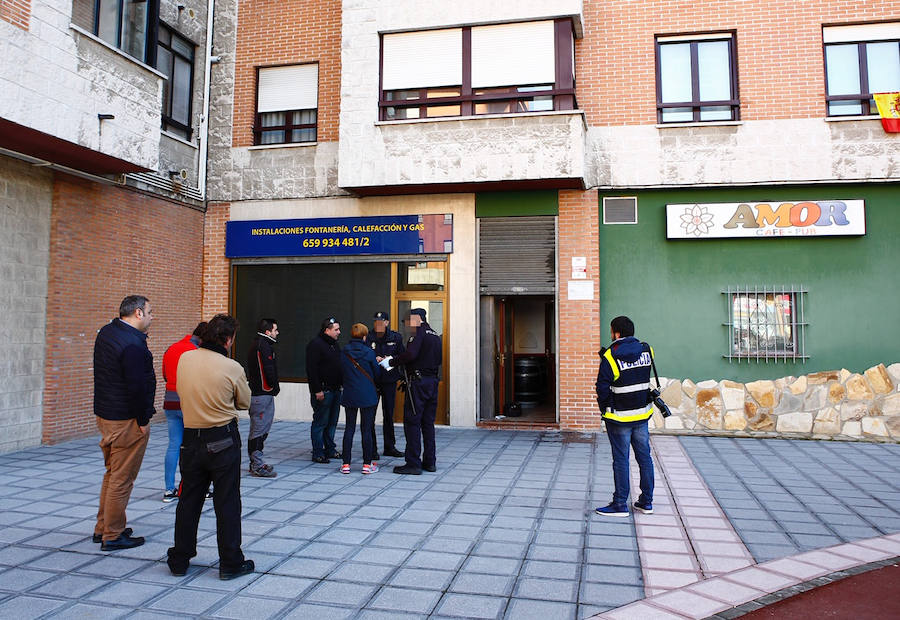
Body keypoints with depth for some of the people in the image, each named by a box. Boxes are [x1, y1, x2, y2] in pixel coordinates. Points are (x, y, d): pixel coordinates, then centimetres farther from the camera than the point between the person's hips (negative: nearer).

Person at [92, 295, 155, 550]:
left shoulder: (106, 332, 8)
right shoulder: (133, 344, -22)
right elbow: (137, 387, -22)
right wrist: (143, 421, -13)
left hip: (104, 414, 10)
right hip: (126, 419, -10)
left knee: (112, 474, 21)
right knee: (122, 479, 1)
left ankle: (102, 528, 32)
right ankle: (113, 536, 11)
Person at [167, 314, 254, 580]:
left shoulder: (185, 358, -3)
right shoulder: (232, 368, -15)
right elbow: (245, 402, 0)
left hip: (191, 439, 4)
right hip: (223, 441, -4)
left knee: (188, 501, 16)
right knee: (227, 503, 5)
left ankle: (179, 560, 25)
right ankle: (230, 563, 13)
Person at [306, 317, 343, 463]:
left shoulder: (334, 344, 16)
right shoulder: (315, 344, -12)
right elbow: (311, 369, -17)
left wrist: (340, 384, 17)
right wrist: (317, 390, -21)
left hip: (335, 390, 9)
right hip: (322, 391, -9)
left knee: (332, 422, 13)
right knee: (320, 422, -2)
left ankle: (330, 450, 22)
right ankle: (318, 454, 4)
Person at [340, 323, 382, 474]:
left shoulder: (344, 353, -1)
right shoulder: (369, 353, -9)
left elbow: (342, 372, 9)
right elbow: (377, 374, 0)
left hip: (349, 395, 3)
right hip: (367, 396, -3)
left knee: (349, 428, 9)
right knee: (366, 429, 3)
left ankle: (346, 464, 10)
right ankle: (367, 464, 8)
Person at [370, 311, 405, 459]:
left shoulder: (396, 337, 2)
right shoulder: (368, 338, -2)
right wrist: (374, 359, -18)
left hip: (390, 380, 2)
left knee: (389, 415, 12)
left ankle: (389, 447, 23)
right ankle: (371, 448, 8)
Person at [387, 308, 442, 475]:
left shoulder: (419, 331, -8)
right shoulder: (435, 335, 18)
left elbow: (410, 354, -22)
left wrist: (391, 362, -11)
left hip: (418, 382, -8)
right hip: (433, 382, 8)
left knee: (412, 422, -4)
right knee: (428, 422, 12)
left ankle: (413, 463, -4)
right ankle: (429, 462, 16)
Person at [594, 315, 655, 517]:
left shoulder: (610, 356, -15)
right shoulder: (646, 350, 2)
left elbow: (602, 388, -13)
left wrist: (604, 408, 3)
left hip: (619, 417, -5)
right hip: (643, 414, 5)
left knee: (621, 459, 2)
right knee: (644, 457, 12)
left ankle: (620, 505, 8)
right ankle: (646, 502, 21)